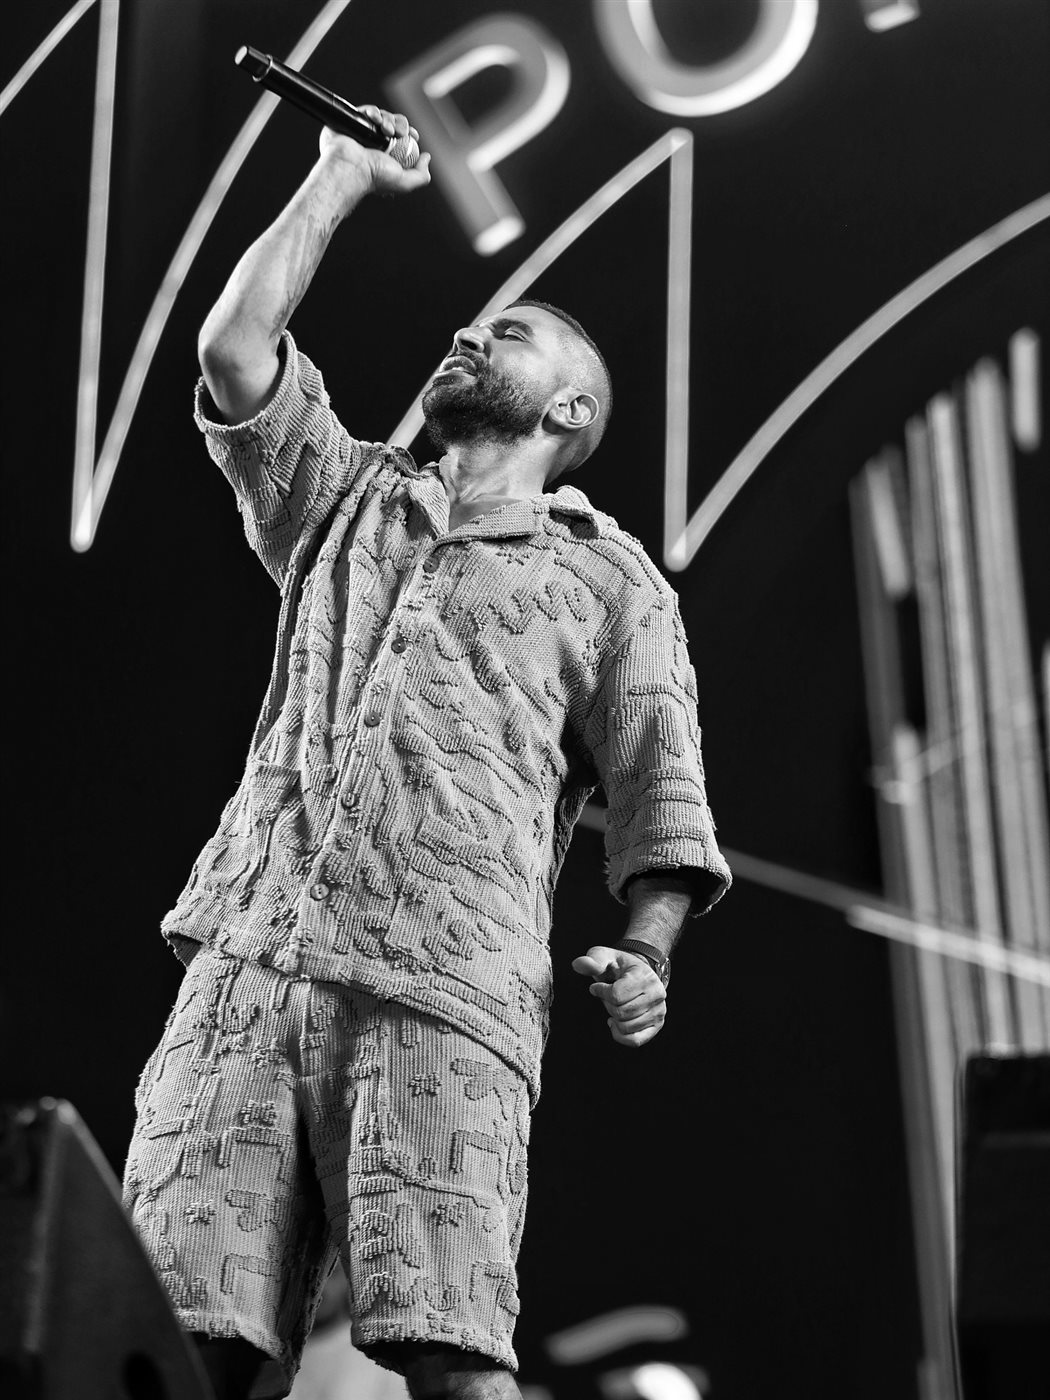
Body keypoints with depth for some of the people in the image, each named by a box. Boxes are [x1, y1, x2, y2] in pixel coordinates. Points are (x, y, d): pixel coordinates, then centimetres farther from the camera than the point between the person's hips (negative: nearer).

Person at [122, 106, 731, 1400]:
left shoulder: (611, 578, 18)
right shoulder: (344, 498, 28)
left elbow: (660, 790, 9)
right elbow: (234, 347, 17)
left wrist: (643, 953, -9)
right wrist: (347, 177, 25)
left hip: (449, 990, -3)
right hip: (250, 957, 3)